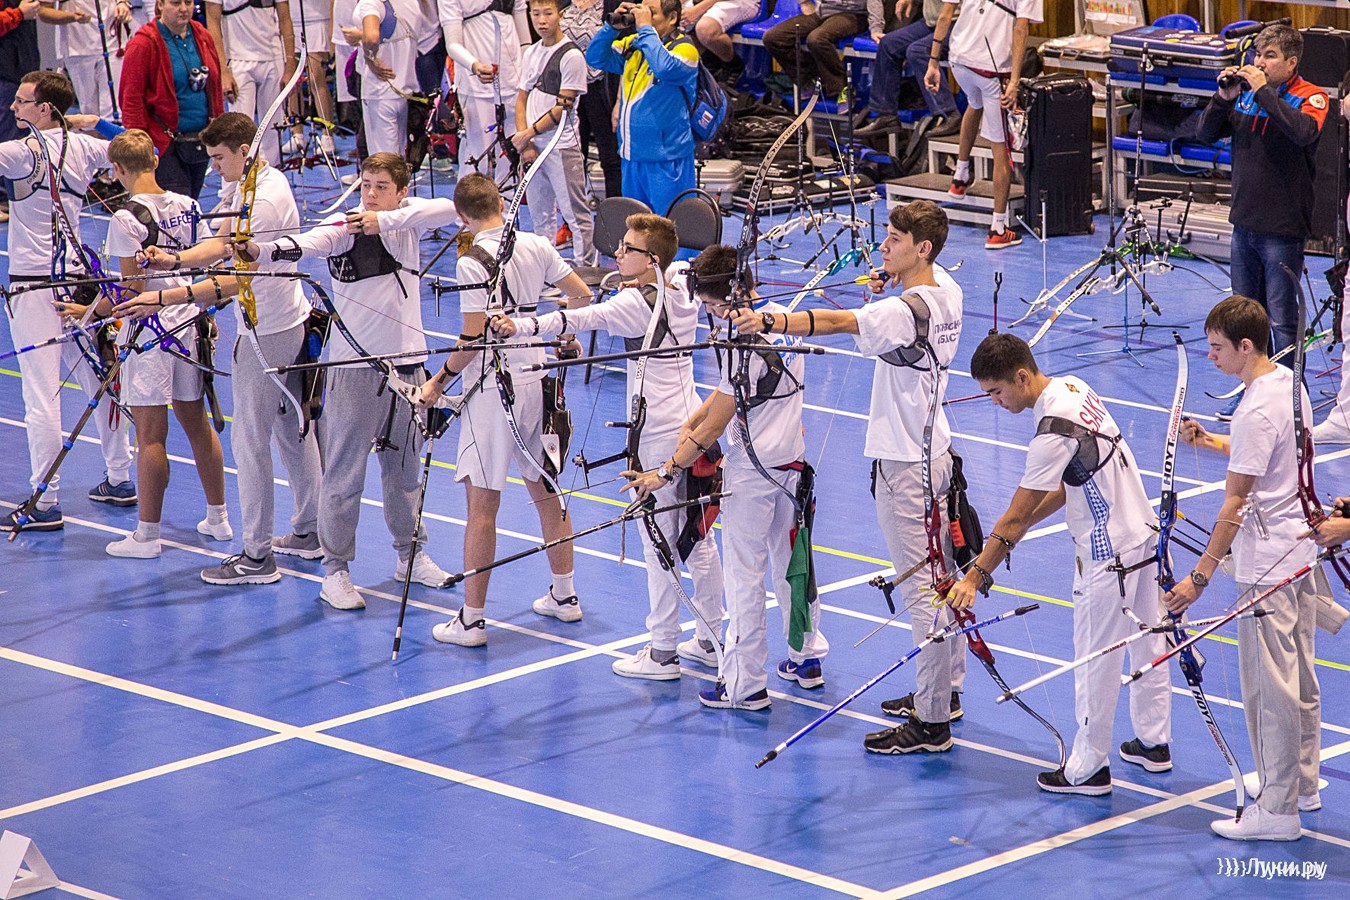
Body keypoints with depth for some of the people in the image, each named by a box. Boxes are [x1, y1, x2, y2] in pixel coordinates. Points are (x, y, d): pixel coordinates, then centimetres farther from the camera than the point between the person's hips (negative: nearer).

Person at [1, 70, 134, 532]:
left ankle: (46, 504, -4)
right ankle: (120, 480, 27)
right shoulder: (83, 147, 5)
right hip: (77, 279, 8)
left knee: (41, 397, -5)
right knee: (97, 380, 17)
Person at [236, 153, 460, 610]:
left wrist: (385, 221, -28)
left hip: (407, 362, 4)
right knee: (344, 473, -2)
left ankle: (411, 555, 33)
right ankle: (335, 572, 5)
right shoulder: (344, 226, -9)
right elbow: (305, 243, -29)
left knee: (405, 468, 18)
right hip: (355, 366, -4)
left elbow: (447, 209, -17)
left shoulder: (408, 217, 3)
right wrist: (258, 249, -50)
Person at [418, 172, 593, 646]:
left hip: (494, 389, -7)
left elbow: (474, 339, -19)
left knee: (482, 504, -2)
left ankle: (472, 620, 0)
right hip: (538, 382, 7)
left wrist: (439, 380, -7)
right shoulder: (537, 246, 3)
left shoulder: (473, 262, -15)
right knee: (545, 489, 19)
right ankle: (564, 596, 29)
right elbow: (582, 295, 10)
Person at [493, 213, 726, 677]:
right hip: (694, 427, 9)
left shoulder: (638, 303, -17)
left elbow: (585, 317, -33)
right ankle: (709, 640, 23)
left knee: (659, 544, -2)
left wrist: (521, 326, -44)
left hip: (659, 438, -9)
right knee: (698, 539, 15)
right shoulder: (684, 290, 6)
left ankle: (663, 652, 4)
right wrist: (650, 280, 11)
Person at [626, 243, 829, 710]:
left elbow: (713, 427, -18)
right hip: (792, 462, 9)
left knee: (744, 576, 0)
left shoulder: (747, 343, -22)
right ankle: (807, 659, 31)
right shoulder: (783, 319, 3)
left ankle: (745, 685, 5)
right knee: (790, 562, 20)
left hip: (752, 471, -9)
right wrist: (691, 422, 2)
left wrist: (665, 471, -12)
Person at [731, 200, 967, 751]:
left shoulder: (903, 311, -24)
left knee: (920, 592, -6)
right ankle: (946, 690, 35)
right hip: (936, 452, 10)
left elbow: (837, 322, -37)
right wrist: (891, 280, 8)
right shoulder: (946, 290, 4)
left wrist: (771, 322, -47)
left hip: (905, 466, -10)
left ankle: (931, 723, -3)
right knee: (940, 577, 21)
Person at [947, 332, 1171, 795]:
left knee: (1095, 661, 2)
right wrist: (1023, 522, 5)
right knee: (1146, 643, 20)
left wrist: (976, 577, -17)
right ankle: (1154, 743, 34)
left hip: (1108, 556, -10)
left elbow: (1015, 517, -22)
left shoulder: (1053, 433, -26)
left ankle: (1089, 768, 12)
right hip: (1144, 532, 10)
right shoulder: (1074, 386, 2)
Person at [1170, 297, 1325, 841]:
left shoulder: (1256, 411, -23)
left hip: (1269, 567, -10)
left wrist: (1201, 576, -21)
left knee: (1270, 687, -4)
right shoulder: (1289, 383, 6)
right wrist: (1210, 441, 12)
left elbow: (1235, 503, -23)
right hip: (1303, 550, 10)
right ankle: (1303, 784, 32)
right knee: (1300, 678, 20)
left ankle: (1277, 810, 1)